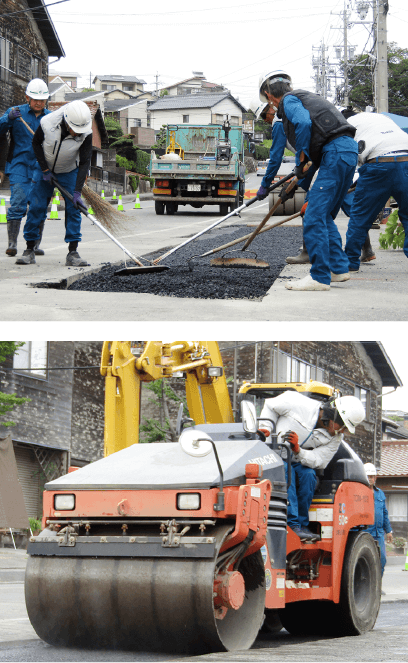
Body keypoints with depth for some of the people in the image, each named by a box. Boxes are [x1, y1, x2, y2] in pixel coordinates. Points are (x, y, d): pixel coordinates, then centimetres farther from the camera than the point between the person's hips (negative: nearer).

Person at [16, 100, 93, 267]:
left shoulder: (86, 134, -26)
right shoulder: (47, 123, -27)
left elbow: (84, 163, -21)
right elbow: (36, 143, -8)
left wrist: (77, 192, -27)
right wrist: (45, 170, -12)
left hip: (69, 172, 0)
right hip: (45, 168, 0)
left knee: (73, 208, -9)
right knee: (36, 207, -4)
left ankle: (72, 253, -7)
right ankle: (29, 250, 4)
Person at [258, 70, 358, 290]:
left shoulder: (289, 100, 2)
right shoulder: (305, 98, 30)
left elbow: (303, 123, -18)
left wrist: (301, 161, -7)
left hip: (336, 153, -10)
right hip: (348, 151, 10)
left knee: (314, 217, -10)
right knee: (324, 216, 19)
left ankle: (320, 277, -12)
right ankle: (338, 268, 21)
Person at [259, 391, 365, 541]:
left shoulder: (335, 438, -1)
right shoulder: (298, 403, -12)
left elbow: (318, 461, -13)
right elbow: (270, 406, 4)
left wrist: (297, 450, -30)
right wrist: (265, 428, -9)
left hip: (297, 463, 4)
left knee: (308, 474, -29)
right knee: (286, 472, -35)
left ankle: (302, 524, -21)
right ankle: (292, 525, -37)